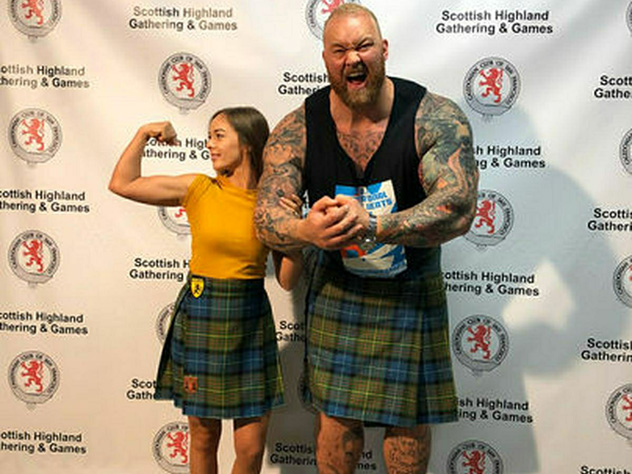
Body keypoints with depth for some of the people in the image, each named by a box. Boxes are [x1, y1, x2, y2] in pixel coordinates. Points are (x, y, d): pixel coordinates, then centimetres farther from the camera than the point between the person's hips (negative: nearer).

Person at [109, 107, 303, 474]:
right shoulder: (198, 189, -2)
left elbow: (287, 281, -1)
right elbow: (122, 184, 4)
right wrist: (144, 134, 2)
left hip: (250, 320, 0)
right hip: (199, 316, 0)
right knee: (203, 437, 12)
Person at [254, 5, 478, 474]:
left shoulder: (437, 117, -18)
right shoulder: (297, 130, -10)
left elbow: (459, 208, -29)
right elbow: (266, 217, -13)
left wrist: (371, 225, -43)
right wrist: (306, 231, -38)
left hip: (412, 291, -1)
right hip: (336, 289, 1)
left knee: (409, 418, 11)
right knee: (336, 415, 10)